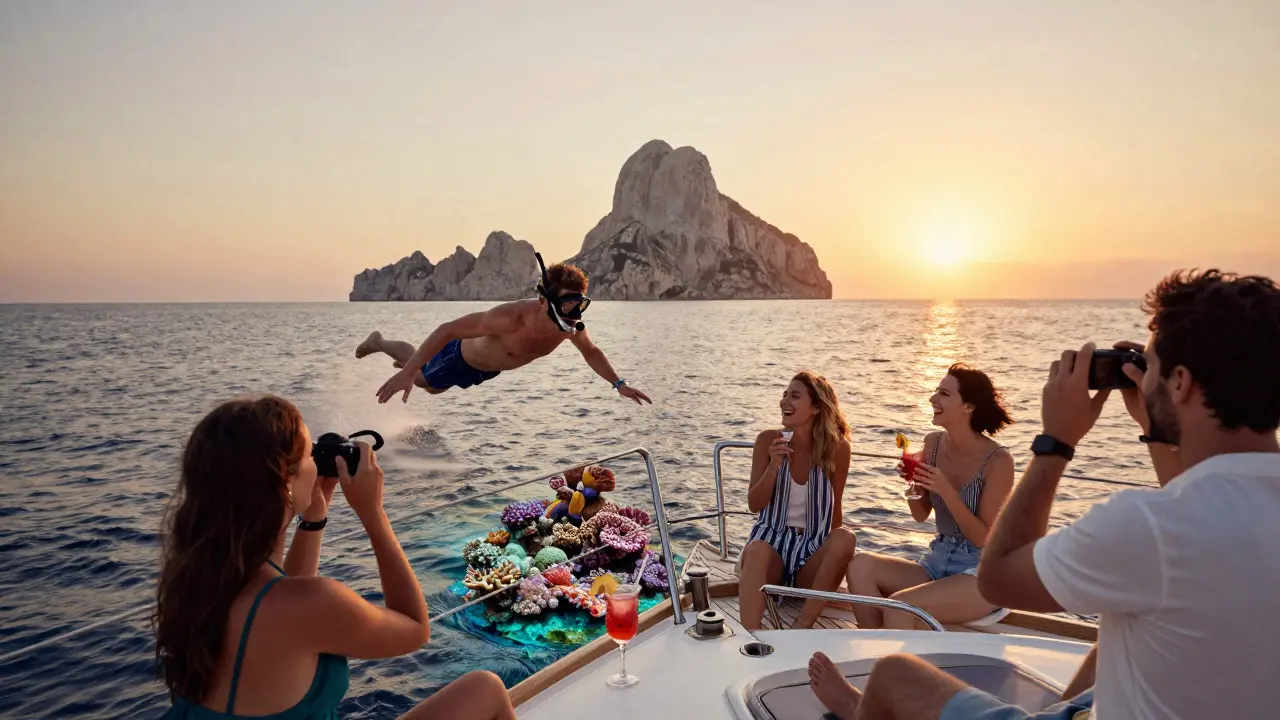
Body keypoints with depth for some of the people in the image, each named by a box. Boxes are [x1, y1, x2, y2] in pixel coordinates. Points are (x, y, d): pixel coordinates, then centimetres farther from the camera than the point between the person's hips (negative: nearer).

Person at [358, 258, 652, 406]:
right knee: (421, 378, 25)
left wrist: (619, 384, -14)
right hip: (462, 357, -6)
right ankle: (380, 342, 49)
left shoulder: (572, 327, -30)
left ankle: (413, 363, 62)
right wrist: (406, 373, -46)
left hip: (492, 367, 6)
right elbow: (448, 329, -43)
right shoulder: (511, 317, -48)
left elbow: (592, 352, -6)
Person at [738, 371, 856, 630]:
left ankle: (802, 627, -28)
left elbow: (835, 508, 5)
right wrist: (774, 465, -19)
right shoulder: (768, 440, -5)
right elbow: (754, 505, -4)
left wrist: (836, 557, -3)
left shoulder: (837, 448, -6)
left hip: (813, 550, 1)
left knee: (845, 538, -30)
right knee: (757, 550, -34)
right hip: (772, 539, 0)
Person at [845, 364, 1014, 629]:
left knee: (899, 606, -29)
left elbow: (985, 539, -13)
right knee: (861, 565, -18)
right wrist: (911, 484, -10)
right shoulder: (933, 443, 1)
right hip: (936, 562, 6)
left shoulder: (998, 460, -14)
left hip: (982, 576, -6)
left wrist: (946, 491, -24)